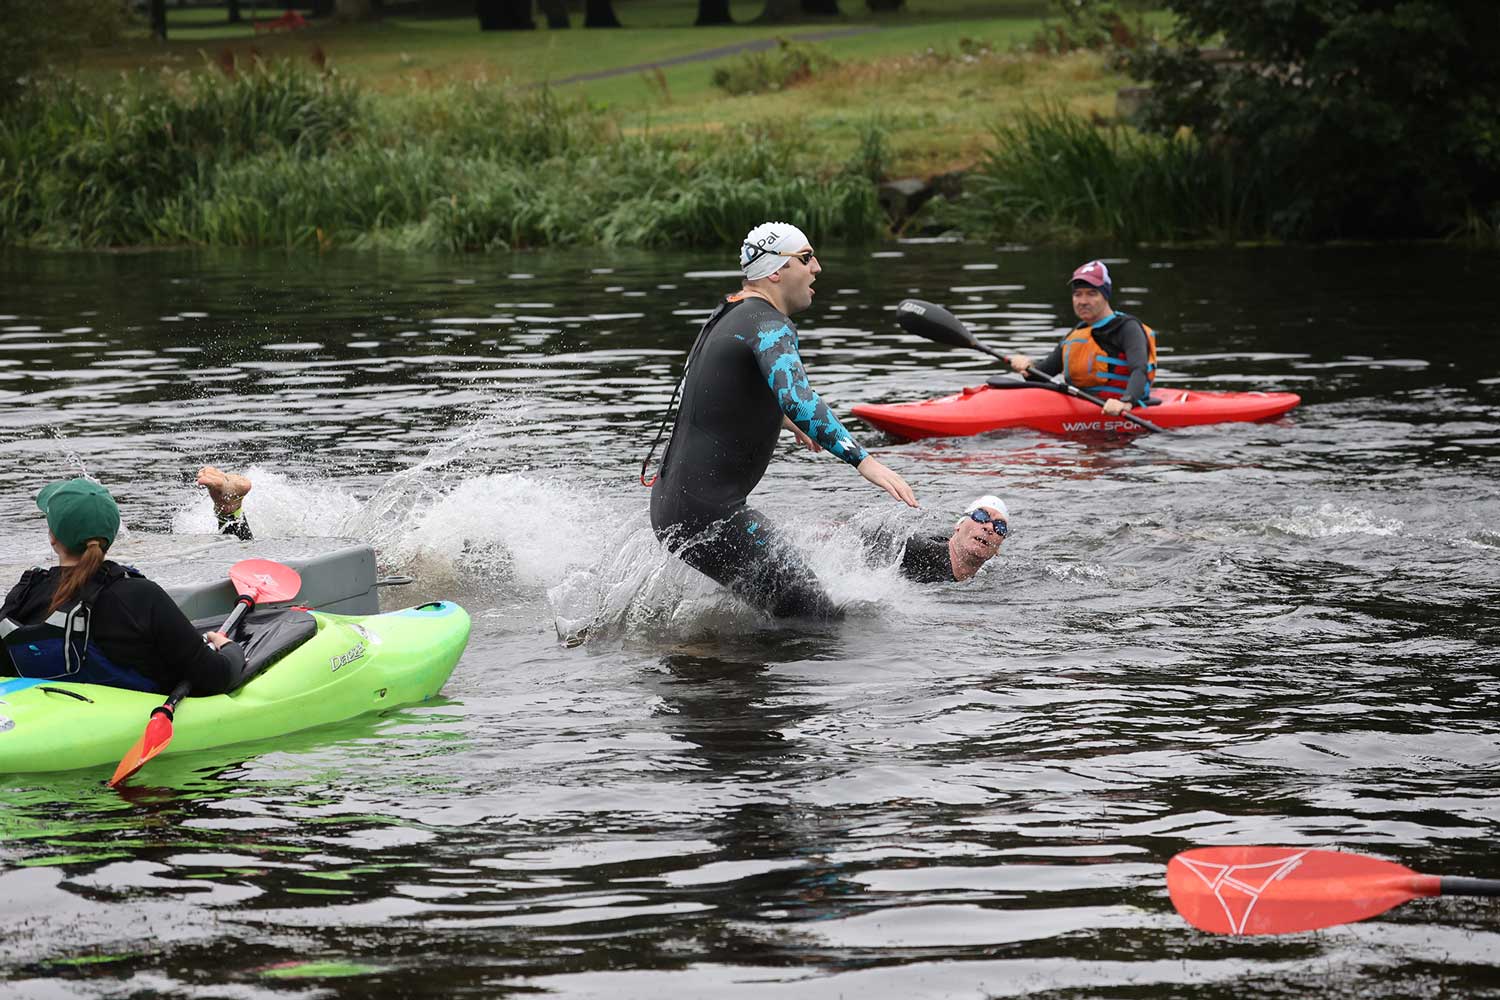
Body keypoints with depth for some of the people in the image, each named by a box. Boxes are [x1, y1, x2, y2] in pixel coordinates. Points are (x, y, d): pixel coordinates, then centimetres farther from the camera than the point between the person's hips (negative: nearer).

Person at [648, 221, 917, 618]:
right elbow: (796, 398, -32)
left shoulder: (726, 315, 17)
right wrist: (864, 461, -37)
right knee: (815, 617, -10)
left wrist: (780, 417, 50)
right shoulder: (769, 326, -14)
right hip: (707, 515, -10)